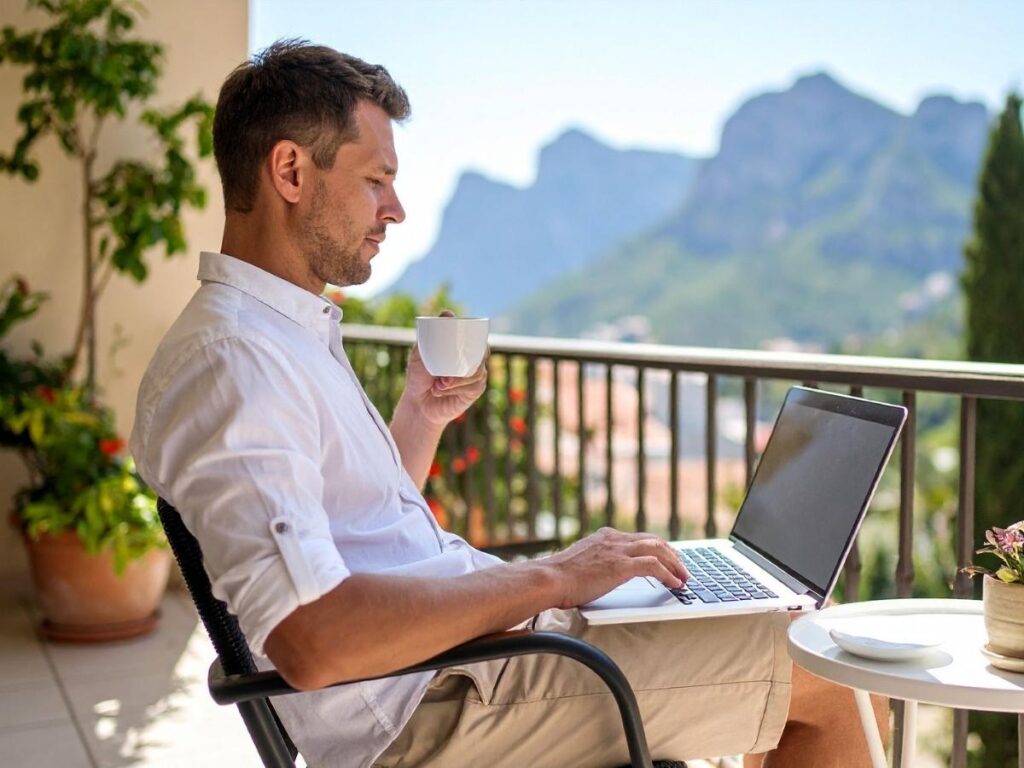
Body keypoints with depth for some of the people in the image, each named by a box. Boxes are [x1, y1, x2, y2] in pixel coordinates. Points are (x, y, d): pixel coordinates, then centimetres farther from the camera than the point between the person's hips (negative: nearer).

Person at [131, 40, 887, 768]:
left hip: (470, 627, 10)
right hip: (430, 704, -10)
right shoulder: (227, 361, -20)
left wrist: (421, 415, 10)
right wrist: (549, 577, -24)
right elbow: (312, 641, -32)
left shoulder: (296, 331, 14)